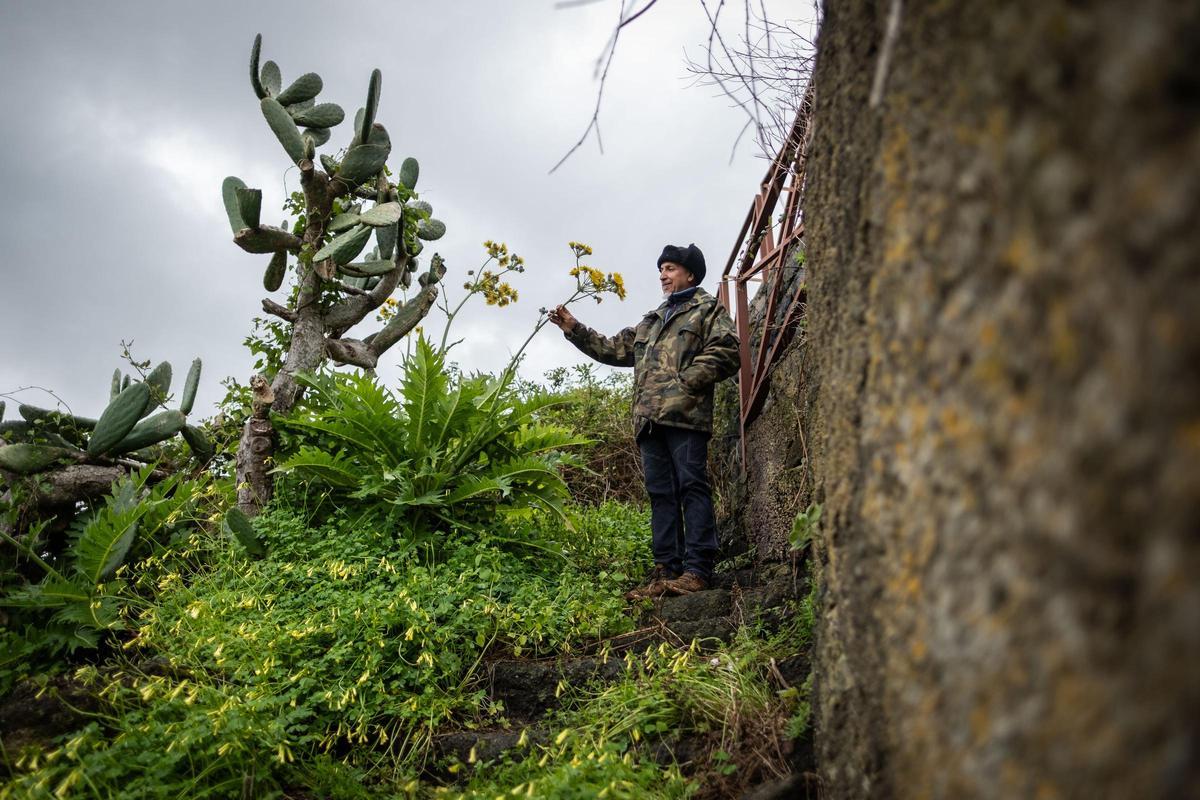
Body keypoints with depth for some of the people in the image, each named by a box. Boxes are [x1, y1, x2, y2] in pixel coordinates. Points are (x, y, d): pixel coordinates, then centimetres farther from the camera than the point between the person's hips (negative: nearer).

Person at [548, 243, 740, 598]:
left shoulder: (708, 309, 11)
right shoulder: (651, 322, 32)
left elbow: (725, 352, -5)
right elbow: (614, 349, 30)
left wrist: (686, 382, -13)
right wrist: (575, 329, 22)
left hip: (685, 414, -7)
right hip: (650, 419, 7)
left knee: (692, 487, -10)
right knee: (660, 493, 3)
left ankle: (698, 569, -12)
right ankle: (666, 570, 4)